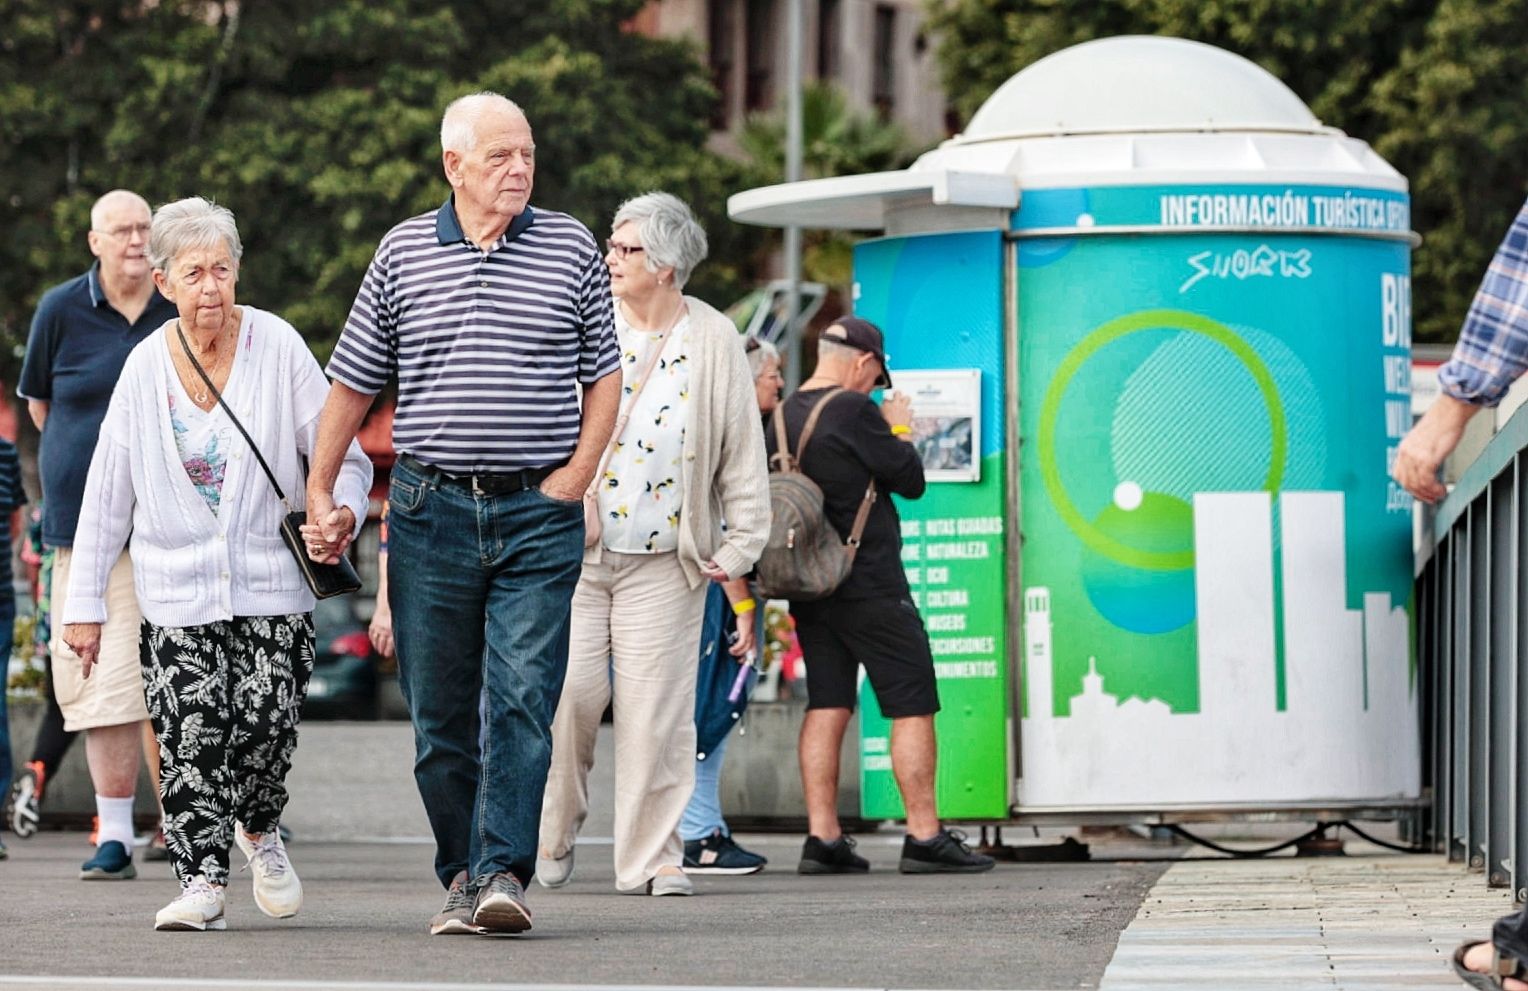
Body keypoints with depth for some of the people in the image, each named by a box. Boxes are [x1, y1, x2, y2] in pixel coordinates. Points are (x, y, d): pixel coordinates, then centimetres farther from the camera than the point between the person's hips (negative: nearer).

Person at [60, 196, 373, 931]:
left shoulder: (276, 346, -4)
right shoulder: (146, 366, 1)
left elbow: (342, 454, 1)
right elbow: (107, 493, 7)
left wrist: (343, 509, -22)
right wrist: (85, 603, 6)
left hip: (271, 581, -1)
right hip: (178, 586, 1)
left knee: (267, 720, -7)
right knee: (191, 732, -10)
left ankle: (259, 830, 23)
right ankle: (202, 879, -4)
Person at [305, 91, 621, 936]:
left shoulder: (570, 248, 5)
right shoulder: (403, 252, 6)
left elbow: (604, 371, 11)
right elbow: (352, 382, 12)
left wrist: (578, 472, -1)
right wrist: (319, 492, 9)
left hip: (538, 514, -1)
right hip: (430, 509, 1)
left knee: (521, 698, -12)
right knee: (440, 710, 4)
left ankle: (502, 869, -15)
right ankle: (461, 875, 14)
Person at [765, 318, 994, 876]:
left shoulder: (783, 418, 9)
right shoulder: (854, 412, -14)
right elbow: (911, 480, -7)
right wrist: (900, 429, 8)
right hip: (869, 585, -7)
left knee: (826, 705, 7)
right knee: (913, 706, -2)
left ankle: (822, 838, 2)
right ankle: (924, 838, -4)